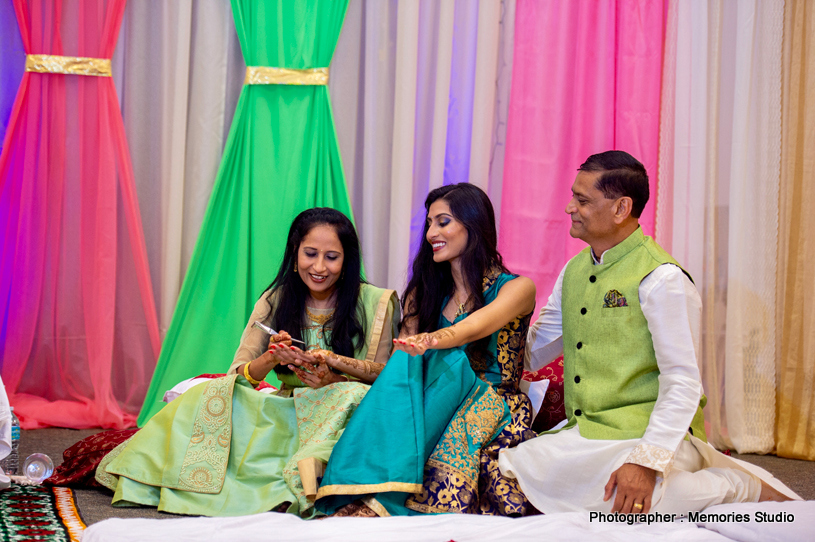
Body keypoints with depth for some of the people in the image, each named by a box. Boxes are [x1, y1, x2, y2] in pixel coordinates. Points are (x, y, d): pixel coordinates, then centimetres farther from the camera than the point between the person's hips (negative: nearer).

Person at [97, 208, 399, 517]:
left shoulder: (377, 303, -3)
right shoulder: (274, 302, 4)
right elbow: (238, 375, -2)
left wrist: (333, 377, -24)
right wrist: (271, 358, -26)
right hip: (288, 411, 2)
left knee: (353, 397, -37)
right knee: (216, 394, -22)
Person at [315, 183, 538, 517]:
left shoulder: (516, 288, 1)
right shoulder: (427, 293, 18)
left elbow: (477, 326, -22)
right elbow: (397, 364, 11)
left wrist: (430, 341, -43)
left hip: (494, 412, -4)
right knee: (411, 364, -28)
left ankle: (376, 502, -47)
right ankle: (378, 492, -44)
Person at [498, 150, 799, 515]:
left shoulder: (662, 279, -12)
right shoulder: (574, 271, 14)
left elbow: (683, 384, -16)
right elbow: (533, 350, 24)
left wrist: (646, 461, -25)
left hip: (646, 431, -9)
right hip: (587, 432, 9)